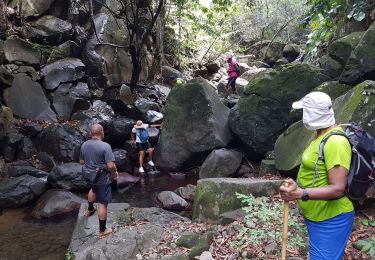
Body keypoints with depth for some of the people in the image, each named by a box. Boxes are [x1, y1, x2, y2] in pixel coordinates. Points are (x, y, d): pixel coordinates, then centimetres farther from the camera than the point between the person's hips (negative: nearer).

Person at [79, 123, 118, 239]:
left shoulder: (84, 145, -3)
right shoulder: (105, 146, -23)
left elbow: (81, 161, 9)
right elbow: (111, 165, -26)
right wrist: (114, 172, -6)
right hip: (102, 178, -7)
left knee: (93, 189, 38)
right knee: (102, 203, 4)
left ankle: (90, 210, 56)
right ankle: (102, 231, 15)